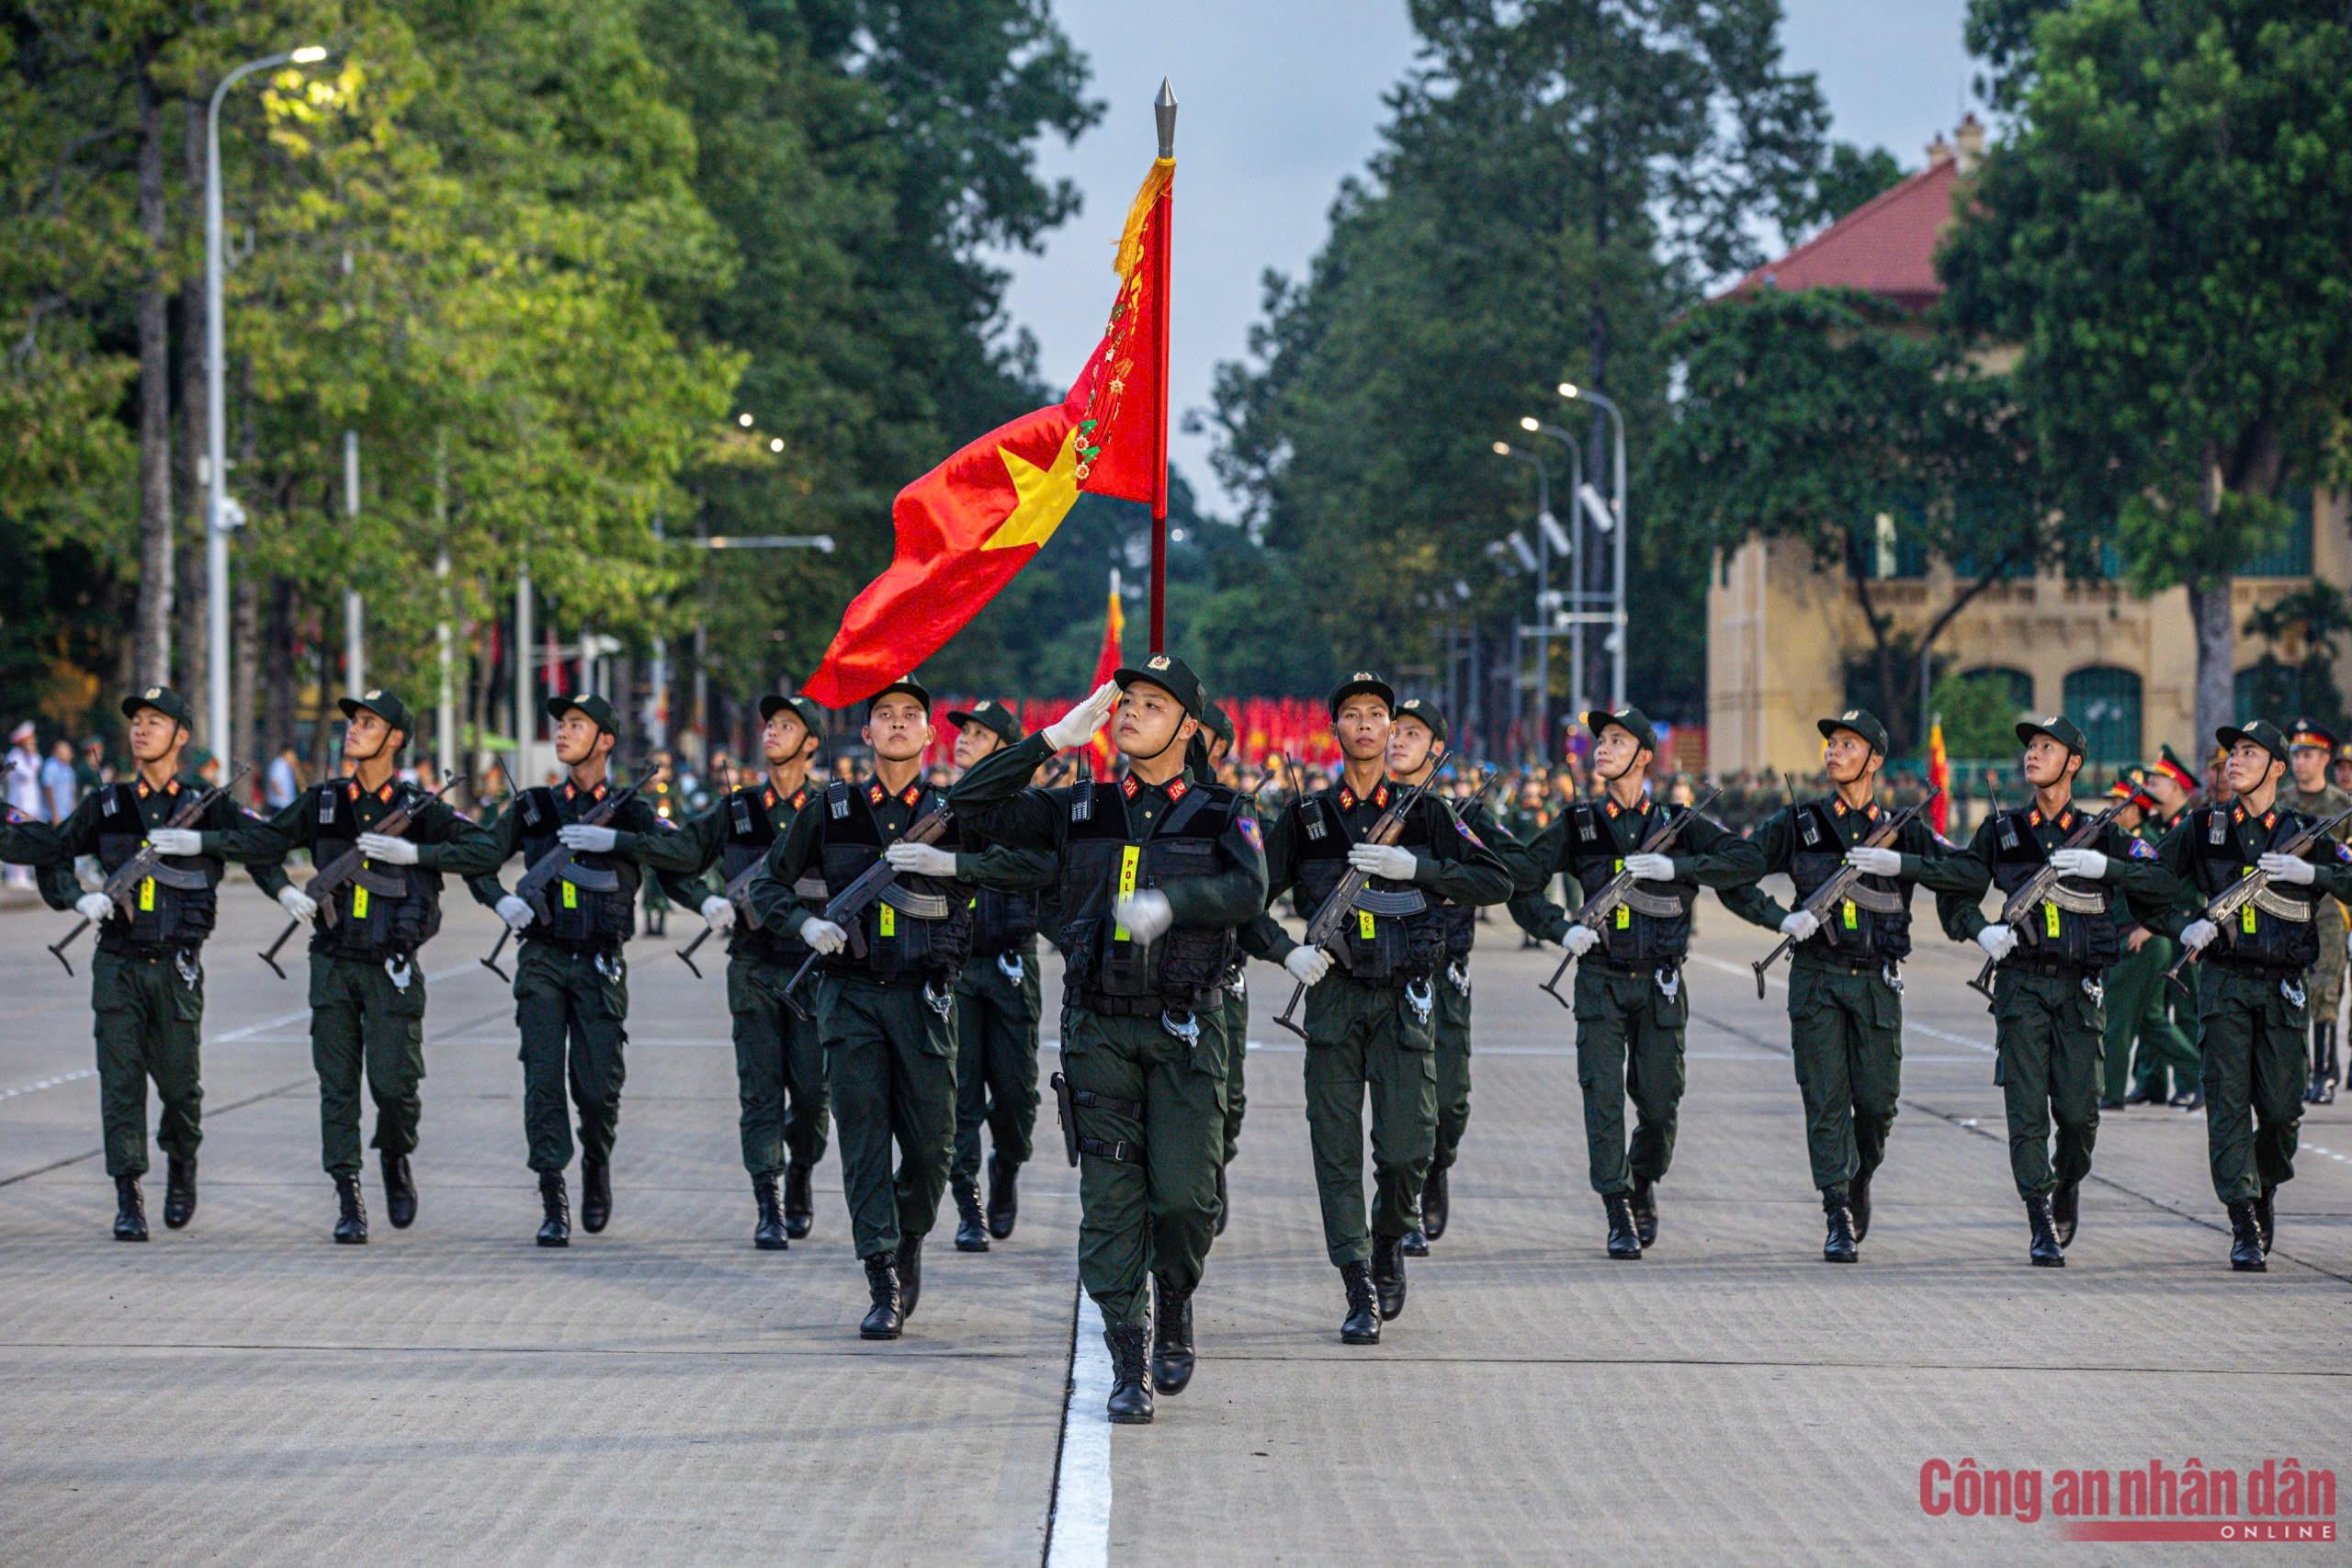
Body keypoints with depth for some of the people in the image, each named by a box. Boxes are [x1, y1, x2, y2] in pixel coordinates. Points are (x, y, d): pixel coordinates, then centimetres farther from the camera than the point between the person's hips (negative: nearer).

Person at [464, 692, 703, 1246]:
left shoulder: (628, 812, 4)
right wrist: (501, 900, -8)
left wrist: (612, 839, -21)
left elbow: (683, 852, -12)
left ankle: (597, 1166, 28)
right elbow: (479, 858, 13)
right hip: (542, 961, 1)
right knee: (544, 1079, -9)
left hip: (600, 966, -1)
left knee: (598, 1086, -3)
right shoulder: (533, 807, 10)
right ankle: (554, 1205, -6)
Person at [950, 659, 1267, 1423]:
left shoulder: (1222, 814, 4)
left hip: (1185, 1031, -1)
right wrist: (1054, 738, -3)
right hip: (1098, 1029, 2)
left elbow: (1248, 891, -15)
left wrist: (1169, 902, -31)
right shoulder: (1080, 811, 10)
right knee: (1111, 1198, -3)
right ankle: (1129, 1364, 3)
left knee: (1183, 1195, -8)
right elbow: (972, 803, 3)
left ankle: (1175, 1312, 20)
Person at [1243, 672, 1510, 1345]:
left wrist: (1415, 868, -11)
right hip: (1334, 997, 1)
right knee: (1337, 1151, -3)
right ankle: (1361, 1294, 2)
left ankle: (1389, 1248, 22)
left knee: (1407, 1150, -7)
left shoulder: (1423, 811, 6)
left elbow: (1496, 882, 1)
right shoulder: (1306, 816, 6)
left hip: (1405, 999, -1)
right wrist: (1286, 951, -9)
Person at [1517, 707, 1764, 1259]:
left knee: (1659, 1102, 4)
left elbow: (1749, 860, -6)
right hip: (1600, 981, 0)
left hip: (1659, 985, 0)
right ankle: (1619, 1215, -3)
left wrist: (1674, 867, -16)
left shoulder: (1677, 822, 3)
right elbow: (1522, 884, 6)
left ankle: (1644, 1185, 32)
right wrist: (1561, 929, -11)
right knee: (1603, 1097, -9)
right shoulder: (1577, 824, 4)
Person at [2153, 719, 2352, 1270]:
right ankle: (2244, 1228, -7)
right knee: (2228, 1103, -8)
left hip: (2284, 986, 1)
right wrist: (2183, 926, -7)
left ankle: (2265, 1189, 30)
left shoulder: (2303, 833, 7)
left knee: (2283, 1109, 1)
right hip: (2224, 983, -1)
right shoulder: (2201, 828, 6)